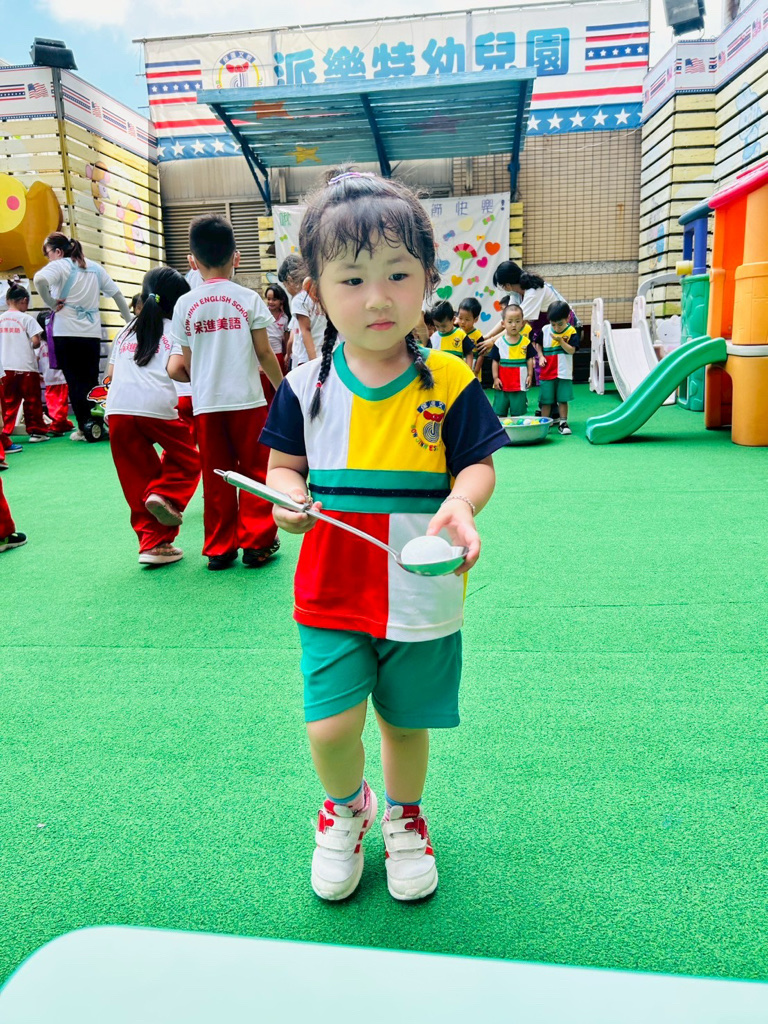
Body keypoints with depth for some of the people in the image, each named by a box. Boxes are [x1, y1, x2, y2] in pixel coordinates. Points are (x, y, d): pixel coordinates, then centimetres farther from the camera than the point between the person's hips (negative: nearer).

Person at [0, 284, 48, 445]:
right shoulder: (27, 319, -6)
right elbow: (35, 341, -13)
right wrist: (35, 345, 9)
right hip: (26, 367, -4)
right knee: (32, 401, 9)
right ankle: (36, 430, 17)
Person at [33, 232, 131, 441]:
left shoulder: (60, 266, -5)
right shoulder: (95, 267, 13)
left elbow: (39, 280, -26)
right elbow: (117, 293, 16)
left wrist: (51, 303, -11)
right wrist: (129, 320, 22)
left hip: (66, 333, -5)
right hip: (92, 334, 5)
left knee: (75, 382, 0)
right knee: (91, 381, 10)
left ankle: (84, 428, 0)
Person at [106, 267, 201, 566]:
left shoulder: (127, 330, 25)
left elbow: (111, 373, 22)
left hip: (117, 407, 5)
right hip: (157, 406, -4)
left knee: (138, 479, 11)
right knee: (186, 459, 18)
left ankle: (153, 544, 10)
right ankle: (165, 496, -9)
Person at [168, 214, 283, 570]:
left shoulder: (185, 304, 3)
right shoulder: (248, 299, -2)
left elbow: (187, 363, 8)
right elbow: (264, 354, -2)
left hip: (205, 403, 2)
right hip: (247, 398, -2)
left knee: (216, 477, 9)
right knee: (255, 471, 9)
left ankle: (219, 548, 15)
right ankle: (256, 543, 11)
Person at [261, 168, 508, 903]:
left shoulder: (449, 382, -6)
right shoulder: (305, 387, -2)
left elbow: (478, 465, -2)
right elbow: (284, 465, 6)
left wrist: (459, 505, -23)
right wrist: (287, 497, -16)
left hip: (423, 597, 0)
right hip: (332, 594, 1)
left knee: (406, 722, 15)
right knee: (329, 729, -4)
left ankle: (402, 816, 48)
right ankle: (345, 809, 34)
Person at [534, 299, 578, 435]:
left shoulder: (571, 331, -6)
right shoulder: (545, 330, -1)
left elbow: (572, 350, -14)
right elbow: (537, 344, 13)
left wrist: (561, 340, -25)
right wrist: (541, 356, -2)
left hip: (564, 372, -1)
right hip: (547, 372, 2)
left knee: (563, 399, 5)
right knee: (546, 400, 6)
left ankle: (563, 423, 16)